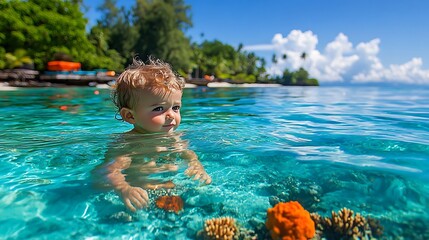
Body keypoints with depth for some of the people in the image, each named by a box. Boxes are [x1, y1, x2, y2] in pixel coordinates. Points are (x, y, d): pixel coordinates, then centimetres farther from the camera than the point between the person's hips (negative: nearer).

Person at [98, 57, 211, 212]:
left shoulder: (172, 137, 2)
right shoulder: (127, 143, -18)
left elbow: (188, 155, 7)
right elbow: (111, 171, -29)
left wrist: (198, 168, -17)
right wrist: (124, 189, -52)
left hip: (175, 188, 5)